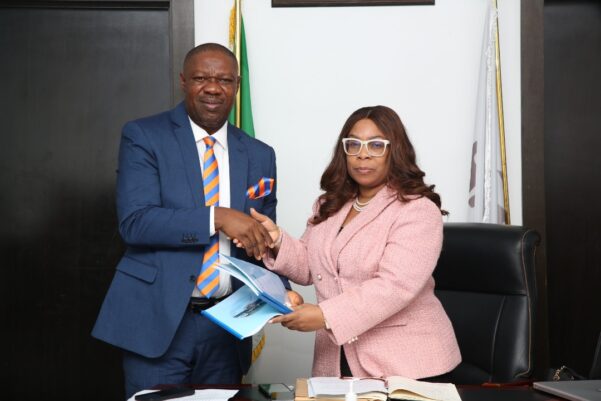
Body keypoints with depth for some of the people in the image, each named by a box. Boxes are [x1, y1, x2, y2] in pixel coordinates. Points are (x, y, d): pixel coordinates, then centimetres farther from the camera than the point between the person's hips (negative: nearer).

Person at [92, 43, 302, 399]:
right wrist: (217, 217, -23)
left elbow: (264, 242, 11)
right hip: (159, 320, -3)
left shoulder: (259, 155, 8)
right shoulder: (144, 136, -3)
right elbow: (134, 222, -15)